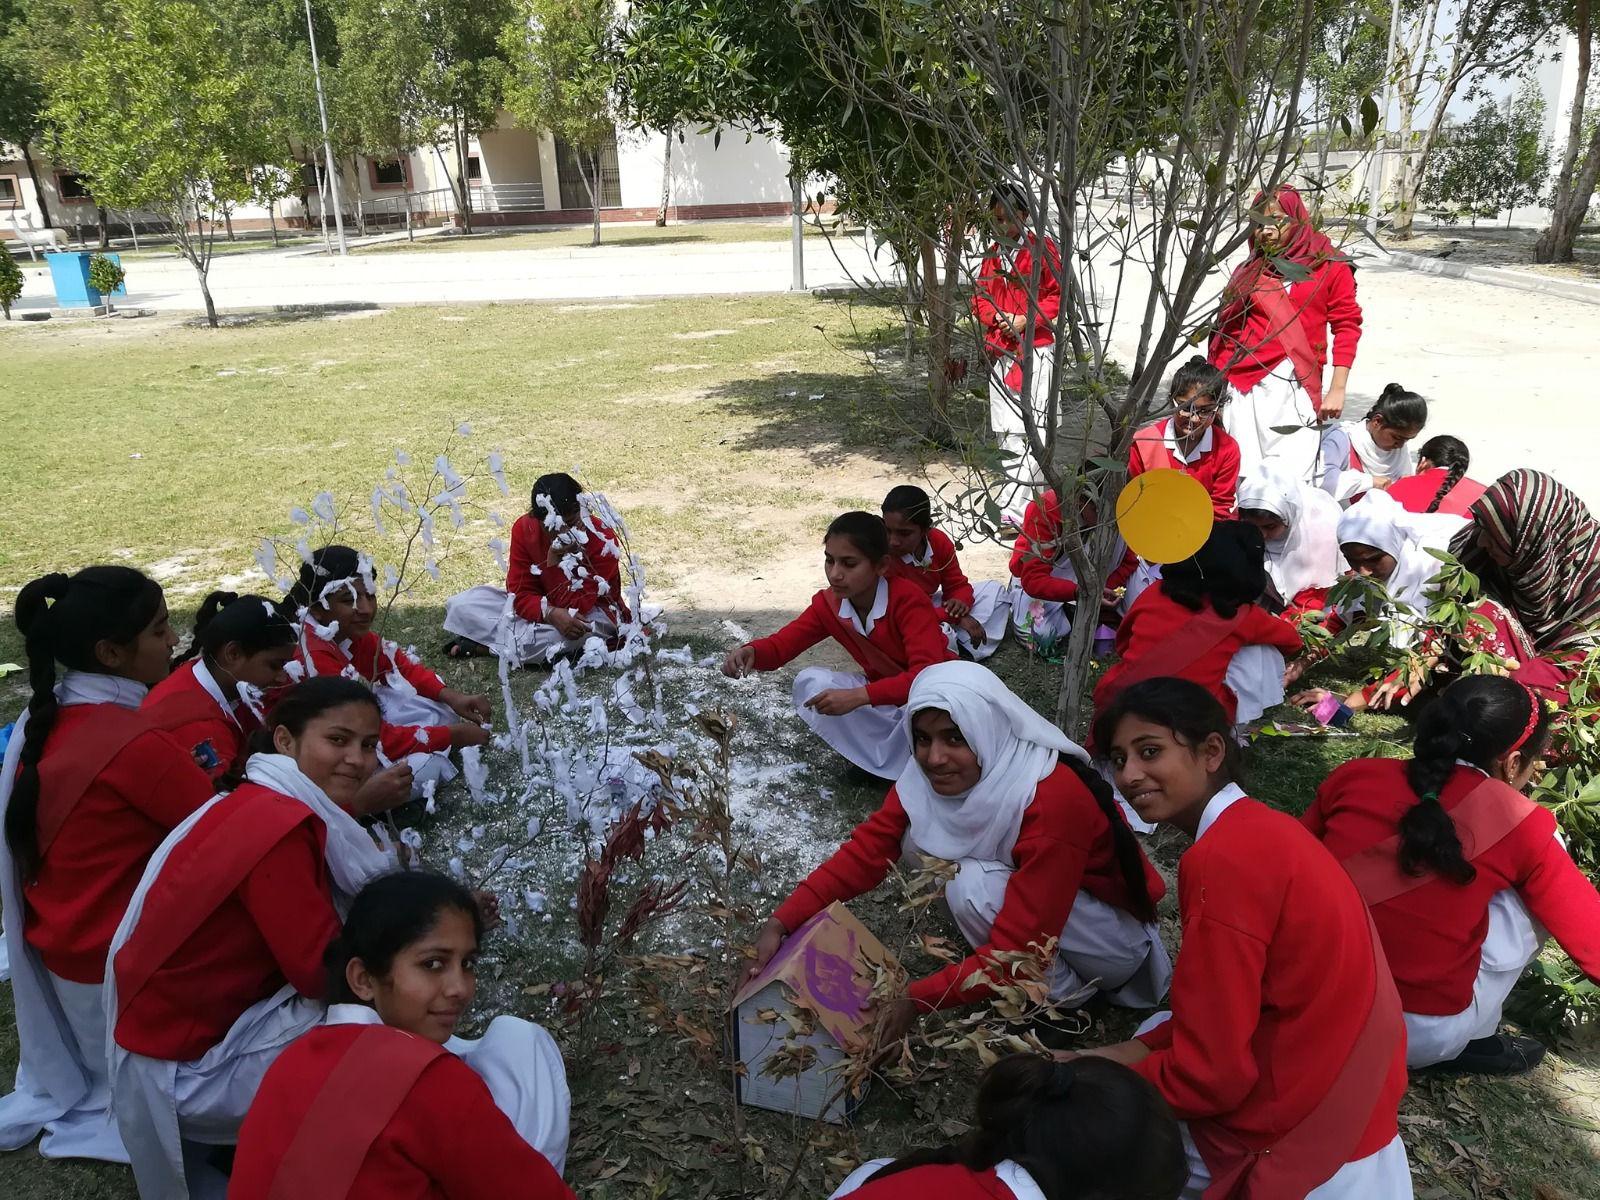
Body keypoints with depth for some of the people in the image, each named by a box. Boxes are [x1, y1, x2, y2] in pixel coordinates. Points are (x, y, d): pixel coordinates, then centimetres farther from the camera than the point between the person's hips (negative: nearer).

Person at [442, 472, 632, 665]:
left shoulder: (603, 539, -25)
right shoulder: (524, 528, -14)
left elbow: (576, 606, -26)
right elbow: (521, 593, -17)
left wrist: (555, 562, -37)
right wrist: (551, 614, -38)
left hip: (593, 613, -5)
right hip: (541, 604, 5)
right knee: (460, 605, -9)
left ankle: (483, 646, -7)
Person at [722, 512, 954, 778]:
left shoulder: (909, 600, -27)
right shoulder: (829, 604, -10)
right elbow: (781, 643, -13)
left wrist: (858, 696, -46)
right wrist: (750, 652, -38)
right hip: (884, 698, 6)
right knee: (811, 682, -17)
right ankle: (894, 763, -16)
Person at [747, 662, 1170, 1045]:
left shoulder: (1052, 800, -35)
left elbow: (1018, 949, -35)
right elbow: (867, 849, -17)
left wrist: (917, 999, -37)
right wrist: (782, 922, -28)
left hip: (1114, 936, -7)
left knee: (973, 887, -30)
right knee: (920, 835, -10)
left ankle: (1061, 991, -3)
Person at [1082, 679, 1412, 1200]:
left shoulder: (1223, 858, -25)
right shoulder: (1262, 826, 5)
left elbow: (1211, 1074, -21)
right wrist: (1130, 1052, 6)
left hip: (1302, 1150, -9)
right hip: (1349, 1105, 9)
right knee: (1160, 1030, 26)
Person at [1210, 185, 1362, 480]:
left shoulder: (1330, 266, 9)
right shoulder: (1249, 271, 17)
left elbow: (1347, 326, 6)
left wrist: (1337, 389, -2)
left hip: (1293, 387, -2)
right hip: (1242, 388, 2)